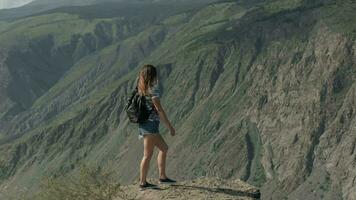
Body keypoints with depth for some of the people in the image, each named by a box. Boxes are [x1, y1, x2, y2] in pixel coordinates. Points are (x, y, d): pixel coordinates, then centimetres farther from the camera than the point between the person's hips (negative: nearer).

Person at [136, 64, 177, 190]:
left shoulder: (140, 89, 11)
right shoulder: (153, 90, -13)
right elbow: (159, 110, -16)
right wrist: (170, 126, -11)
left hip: (143, 123, 9)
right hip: (151, 123, -9)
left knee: (164, 148, 17)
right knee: (148, 155, -2)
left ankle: (162, 177, 20)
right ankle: (143, 183, 4)